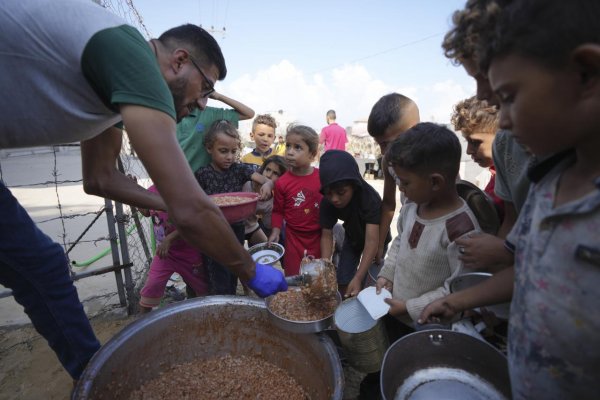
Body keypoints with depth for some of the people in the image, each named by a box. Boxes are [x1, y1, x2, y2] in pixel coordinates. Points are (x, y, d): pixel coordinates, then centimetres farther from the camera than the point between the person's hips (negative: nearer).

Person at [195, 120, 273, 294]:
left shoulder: (240, 169, -4)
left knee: (232, 280, 18)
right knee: (220, 285, 0)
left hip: (236, 229, 2)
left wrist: (267, 185, -36)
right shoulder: (202, 174, -7)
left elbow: (266, 180, -14)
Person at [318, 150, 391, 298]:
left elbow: (371, 241, -43)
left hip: (373, 238, -3)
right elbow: (326, 235, -21)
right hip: (352, 237, 4)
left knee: (367, 283, -6)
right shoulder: (327, 202, -27)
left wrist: (358, 278, -52)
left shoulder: (371, 199, -39)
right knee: (342, 282, 6)